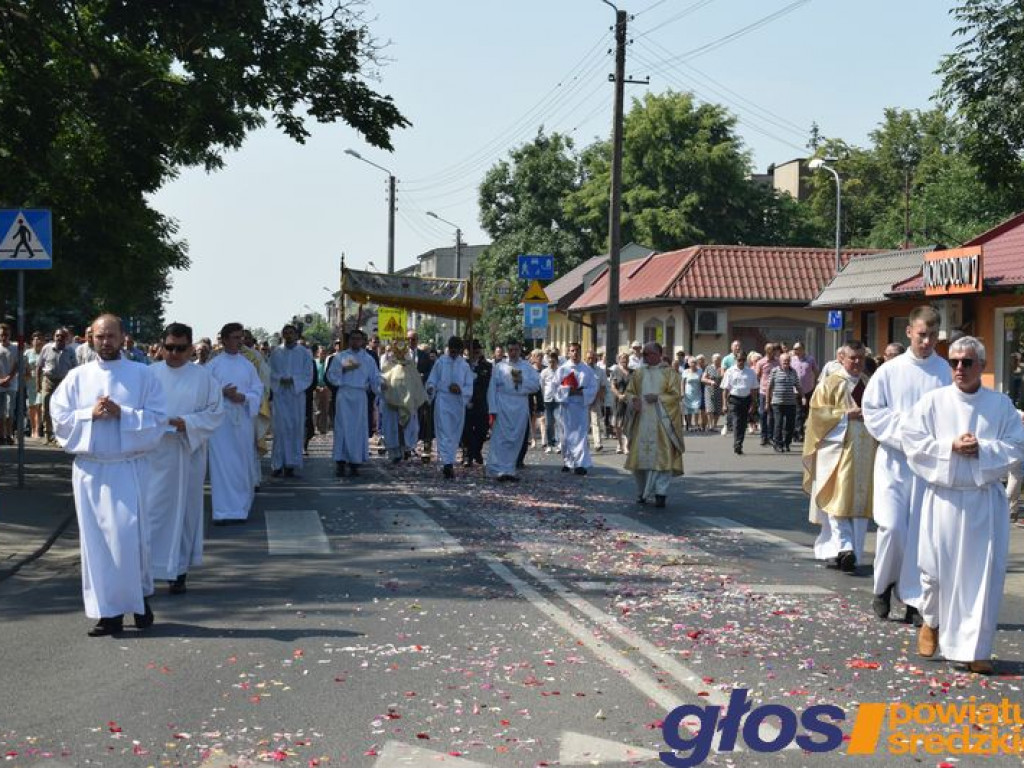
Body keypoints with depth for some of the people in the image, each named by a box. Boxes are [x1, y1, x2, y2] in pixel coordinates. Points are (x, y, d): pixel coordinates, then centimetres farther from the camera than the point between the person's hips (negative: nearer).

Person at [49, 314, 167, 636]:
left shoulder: (143, 375, 2)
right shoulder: (77, 377, 8)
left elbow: (158, 418, -3)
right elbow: (59, 417, 4)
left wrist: (122, 413, -15)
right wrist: (90, 414, -11)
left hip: (128, 468, -2)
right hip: (89, 469, 2)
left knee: (128, 536, -6)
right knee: (96, 540, 2)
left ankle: (139, 597, 17)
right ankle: (108, 612, 9)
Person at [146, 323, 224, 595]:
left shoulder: (203, 377, 3)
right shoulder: (150, 374, 4)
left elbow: (216, 412, 0)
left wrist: (187, 423, -14)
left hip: (188, 455, 0)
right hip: (154, 453, 0)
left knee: (184, 510, 6)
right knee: (150, 510, -4)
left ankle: (179, 572, 16)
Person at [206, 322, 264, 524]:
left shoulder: (248, 364, 10)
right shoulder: (213, 364, 3)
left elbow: (258, 390, 7)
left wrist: (244, 397, -12)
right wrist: (222, 392, -16)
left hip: (243, 418, 3)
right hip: (220, 419, -3)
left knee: (243, 464, 5)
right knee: (222, 464, -6)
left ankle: (241, 507, 17)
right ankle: (224, 511, -6)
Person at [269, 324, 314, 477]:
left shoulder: (305, 353, 4)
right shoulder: (275, 352, 7)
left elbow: (308, 376, 1)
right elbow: (271, 372, 4)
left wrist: (292, 380, -13)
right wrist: (280, 379, -15)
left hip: (297, 394, 0)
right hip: (279, 394, 0)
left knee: (296, 428, 0)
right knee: (280, 427, -5)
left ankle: (291, 464, 4)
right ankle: (278, 463, -2)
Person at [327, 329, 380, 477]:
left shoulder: (368, 359, 13)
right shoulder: (340, 357, 11)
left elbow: (375, 379, 10)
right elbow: (331, 375, 5)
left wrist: (380, 388, -11)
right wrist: (344, 369, -9)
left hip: (360, 396, 1)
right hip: (344, 394, -1)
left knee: (358, 429, -1)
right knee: (343, 427, -7)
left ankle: (354, 464, 4)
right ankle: (340, 463, -6)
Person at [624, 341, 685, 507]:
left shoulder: (669, 372, 2)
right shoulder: (638, 373, 13)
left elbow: (675, 394, -4)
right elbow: (629, 391, 13)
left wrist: (658, 398, -16)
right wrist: (633, 400, -8)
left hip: (661, 421, -4)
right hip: (641, 421, 4)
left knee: (661, 456, -8)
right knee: (641, 455, 4)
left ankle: (660, 492, -8)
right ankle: (642, 492, 16)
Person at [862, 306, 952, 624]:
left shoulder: (945, 371, -1)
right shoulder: (890, 371, -2)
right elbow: (872, 411, 0)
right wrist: (903, 432, -11)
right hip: (894, 459, -1)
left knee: (921, 531, 4)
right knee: (892, 526, -8)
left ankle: (914, 598, 15)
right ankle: (884, 584, 17)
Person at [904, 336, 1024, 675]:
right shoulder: (933, 400, 0)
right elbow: (912, 441, -4)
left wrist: (982, 449, -14)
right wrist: (951, 446, -14)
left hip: (985, 501, 1)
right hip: (943, 498, 0)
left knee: (982, 575, 0)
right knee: (937, 568, 3)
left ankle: (975, 648, 9)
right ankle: (931, 622, 32)